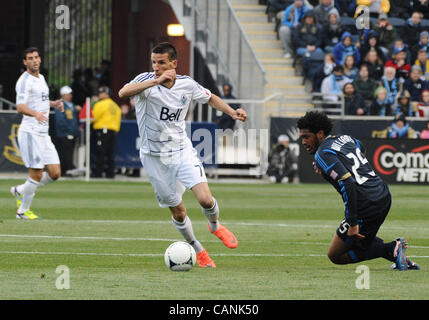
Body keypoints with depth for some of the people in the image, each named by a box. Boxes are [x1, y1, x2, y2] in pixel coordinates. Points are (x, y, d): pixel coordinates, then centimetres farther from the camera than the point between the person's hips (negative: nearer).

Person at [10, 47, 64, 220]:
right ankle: (23, 210, 8)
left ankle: (21, 191, 22)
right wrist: (35, 113, -41)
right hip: (30, 132, -8)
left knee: (55, 173, 4)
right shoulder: (24, 81, -11)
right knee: (36, 174, -8)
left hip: (43, 133, 8)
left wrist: (54, 104, 14)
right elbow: (20, 107, -23)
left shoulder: (41, 78, 17)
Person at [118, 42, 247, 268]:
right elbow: (124, 92, -37)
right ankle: (197, 249, 30)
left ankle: (215, 226, 19)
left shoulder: (187, 84, -4)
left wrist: (232, 113, 1)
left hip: (182, 151, 2)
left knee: (205, 199, -15)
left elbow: (210, 98, 17)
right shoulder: (146, 80, -15)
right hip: (155, 157, -1)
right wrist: (157, 80, -45)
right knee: (177, 212, 5)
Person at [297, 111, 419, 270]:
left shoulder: (323, 154, -14)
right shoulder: (345, 138, 12)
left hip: (366, 208, -9)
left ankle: (392, 248, -8)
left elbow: (348, 185, -25)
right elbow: (361, 148, 38)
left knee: (335, 255, 4)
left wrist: (353, 224, -25)